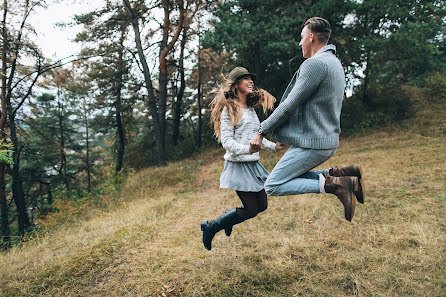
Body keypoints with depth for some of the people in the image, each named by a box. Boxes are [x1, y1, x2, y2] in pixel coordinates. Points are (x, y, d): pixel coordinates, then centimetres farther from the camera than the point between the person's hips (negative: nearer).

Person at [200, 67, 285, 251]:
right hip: (238, 165, -8)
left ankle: (228, 218, 33)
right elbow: (226, 141, -16)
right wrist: (246, 149, -31)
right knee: (251, 210, -5)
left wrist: (273, 146, 12)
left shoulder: (251, 110, 15)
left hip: (253, 164, 8)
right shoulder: (229, 109, -9)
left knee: (262, 205, 11)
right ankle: (211, 227, 12)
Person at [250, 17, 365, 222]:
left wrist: (262, 131, -8)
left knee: (273, 186, -4)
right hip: (328, 139, 10)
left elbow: (290, 105, -17)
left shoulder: (315, 63, -16)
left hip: (312, 142, -10)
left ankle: (333, 184, -13)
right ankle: (340, 174, 8)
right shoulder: (334, 63, 16)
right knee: (292, 176, 24)